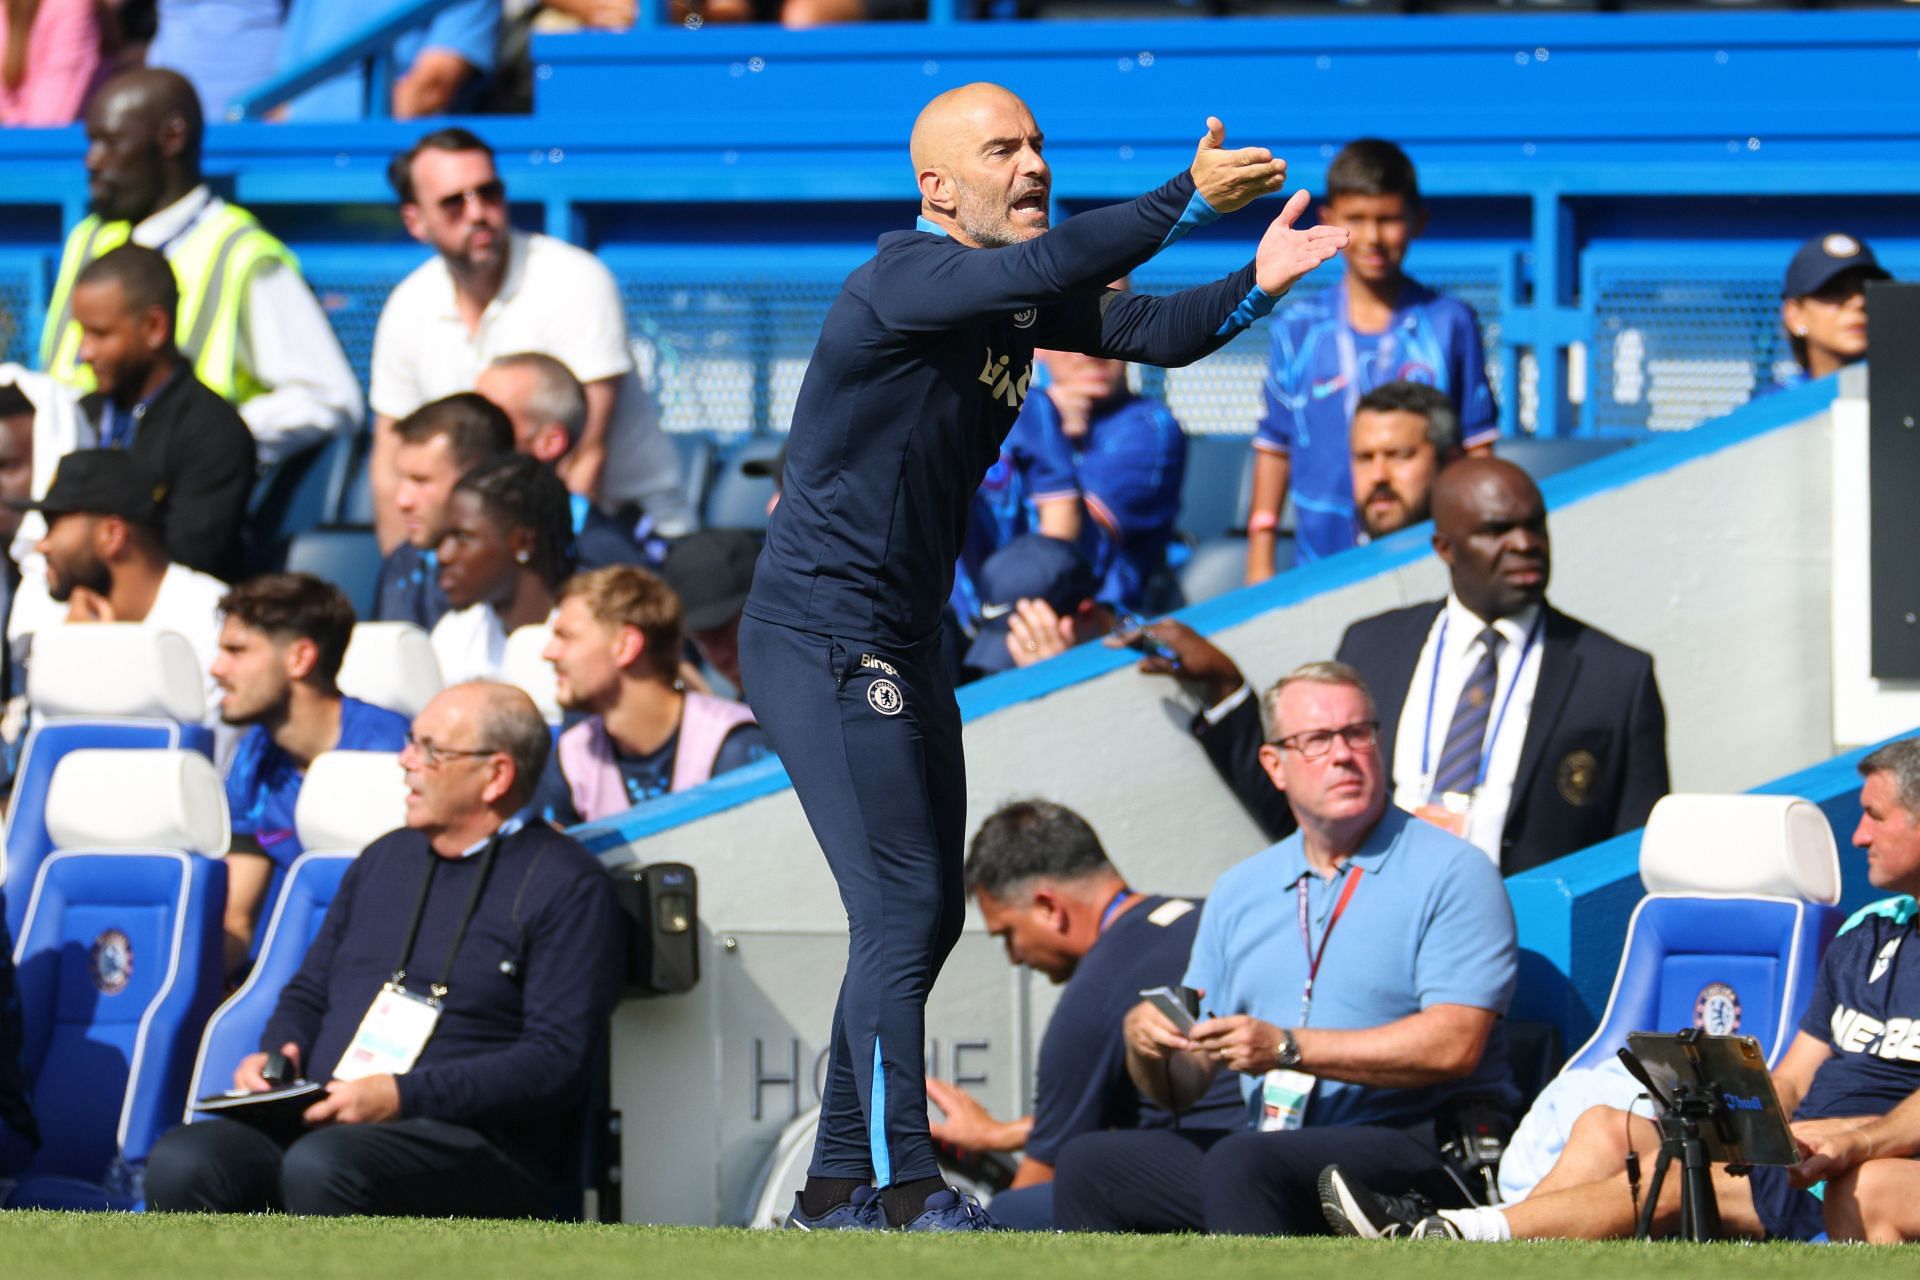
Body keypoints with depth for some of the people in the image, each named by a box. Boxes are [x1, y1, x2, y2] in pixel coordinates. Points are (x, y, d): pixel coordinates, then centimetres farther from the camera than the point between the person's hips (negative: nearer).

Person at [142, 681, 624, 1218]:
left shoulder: (566, 886, 1)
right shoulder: (386, 859, 24)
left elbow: (559, 1061, -9)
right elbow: (308, 992, 31)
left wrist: (402, 1096, -17)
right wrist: (274, 1053, 6)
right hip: (324, 1124, 6)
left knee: (319, 1167, -38)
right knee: (181, 1164, -25)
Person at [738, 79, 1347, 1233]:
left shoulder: (1016, 297, 8)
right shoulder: (905, 282, -19)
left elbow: (1149, 330, -4)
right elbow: (1045, 268, -36)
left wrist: (1253, 289, -22)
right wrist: (1187, 202, -39)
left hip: (905, 647, 10)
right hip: (822, 645, -10)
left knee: (929, 917, 14)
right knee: (901, 912, -13)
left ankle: (838, 1189, 22)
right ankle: (904, 1196, -10)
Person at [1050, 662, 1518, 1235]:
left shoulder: (1449, 872, -1)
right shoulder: (1240, 892, 20)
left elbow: (1454, 1044, -15)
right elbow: (1181, 1086, 20)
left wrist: (1287, 1048, -17)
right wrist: (1146, 1042, -6)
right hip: (1269, 1149, 7)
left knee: (1243, 1165, -34)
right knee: (1089, 1165, -10)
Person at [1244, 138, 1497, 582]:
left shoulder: (1450, 325, 2)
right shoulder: (1298, 330, 5)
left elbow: (1476, 447, 6)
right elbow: (1274, 446, 10)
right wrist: (1259, 561, 8)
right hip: (1323, 559, 1)